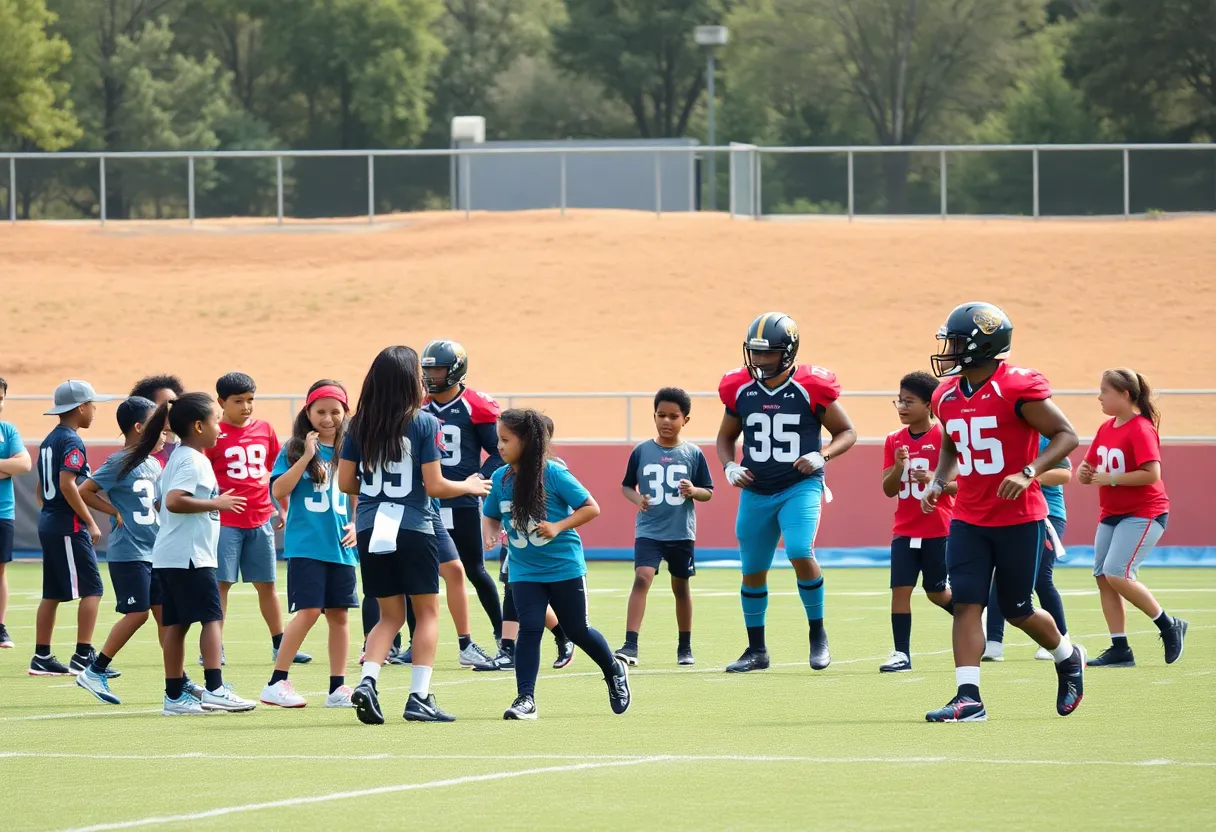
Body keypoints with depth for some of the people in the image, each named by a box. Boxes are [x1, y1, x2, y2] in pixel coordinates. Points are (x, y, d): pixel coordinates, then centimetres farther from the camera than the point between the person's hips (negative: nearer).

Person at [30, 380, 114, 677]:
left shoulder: (49, 441, 15)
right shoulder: (72, 441, -13)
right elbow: (67, 484, -23)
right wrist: (90, 522, -19)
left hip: (48, 522, 9)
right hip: (69, 527, -9)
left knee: (52, 593, 12)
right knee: (92, 589, -7)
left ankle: (42, 658, 14)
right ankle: (83, 657, -10)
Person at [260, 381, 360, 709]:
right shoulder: (294, 449, 0)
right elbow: (278, 491, -10)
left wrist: (357, 524, 1)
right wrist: (306, 456, -15)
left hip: (341, 546, 4)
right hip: (305, 544, -4)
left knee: (338, 613, 6)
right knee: (309, 611, -12)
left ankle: (338, 687, 13)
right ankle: (277, 683, -6)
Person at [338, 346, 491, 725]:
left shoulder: (359, 425, 4)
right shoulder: (424, 423, -7)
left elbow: (346, 482, 6)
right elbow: (434, 486, -9)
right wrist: (469, 486, 9)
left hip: (370, 528, 4)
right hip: (412, 528, -4)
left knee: (390, 615, 16)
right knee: (427, 612, 9)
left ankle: (367, 682, -6)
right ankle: (419, 697, 1)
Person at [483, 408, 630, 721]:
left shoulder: (553, 474, -15)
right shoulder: (500, 478, -1)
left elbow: (591, 508, -12)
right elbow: (491, 516, 14)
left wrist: (558, 527, -23)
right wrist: (489, 532, -8)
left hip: (564, 566, -3)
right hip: (525, 571, 3)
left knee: (577, 630, 9)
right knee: (529, 628, -11)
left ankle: (615, 672, 35)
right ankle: (525, 699, -8)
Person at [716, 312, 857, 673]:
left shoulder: (810, 388, -9)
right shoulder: (740, 389, 1)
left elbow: (846, 432, 2)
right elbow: (726, 437, 18)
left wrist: (822, 456, -16)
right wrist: (729, 467, -2)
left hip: (800, 488, -4)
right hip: (755, 492, 4)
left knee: (800, 554, -24)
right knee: (753, 571, 8)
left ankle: (818, 636, -6)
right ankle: (756, 650, 23)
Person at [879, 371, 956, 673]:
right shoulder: (894, 441, 5)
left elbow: (959, 486, -8)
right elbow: (888, 490, 4)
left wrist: (933, 478, -26)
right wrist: (898, 466, -15)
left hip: (938, 530, -4)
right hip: (904, 531, 4)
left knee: (936, 591, 6)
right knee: (900, 588, -6)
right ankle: (902, 654, -3)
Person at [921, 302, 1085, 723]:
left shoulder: (1017, 389, -16)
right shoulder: (948, 396, 5)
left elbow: (1066, 435, -13)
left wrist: (1029, 473, -26)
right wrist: (939, 483, 5)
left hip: (1018, 518, -6)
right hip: (969, 519, 6)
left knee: (1017, 610, 6)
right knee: (965, 603, -8)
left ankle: (1068, 658, 35)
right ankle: (968, 698, -10)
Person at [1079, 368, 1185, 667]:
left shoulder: (1140, 429, -15)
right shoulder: (1106, 429, 10)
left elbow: (1152, 474, -23)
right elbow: (1089, 467, 16)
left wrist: (1111, 478, -22)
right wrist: (1084, 473, -7)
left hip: (1143, 513, -9)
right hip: (1111, 514, 9)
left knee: (1116, 574, -19)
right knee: (1102, 577, 1)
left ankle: (1169, 626, -3)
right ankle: (1120, 650, 6)